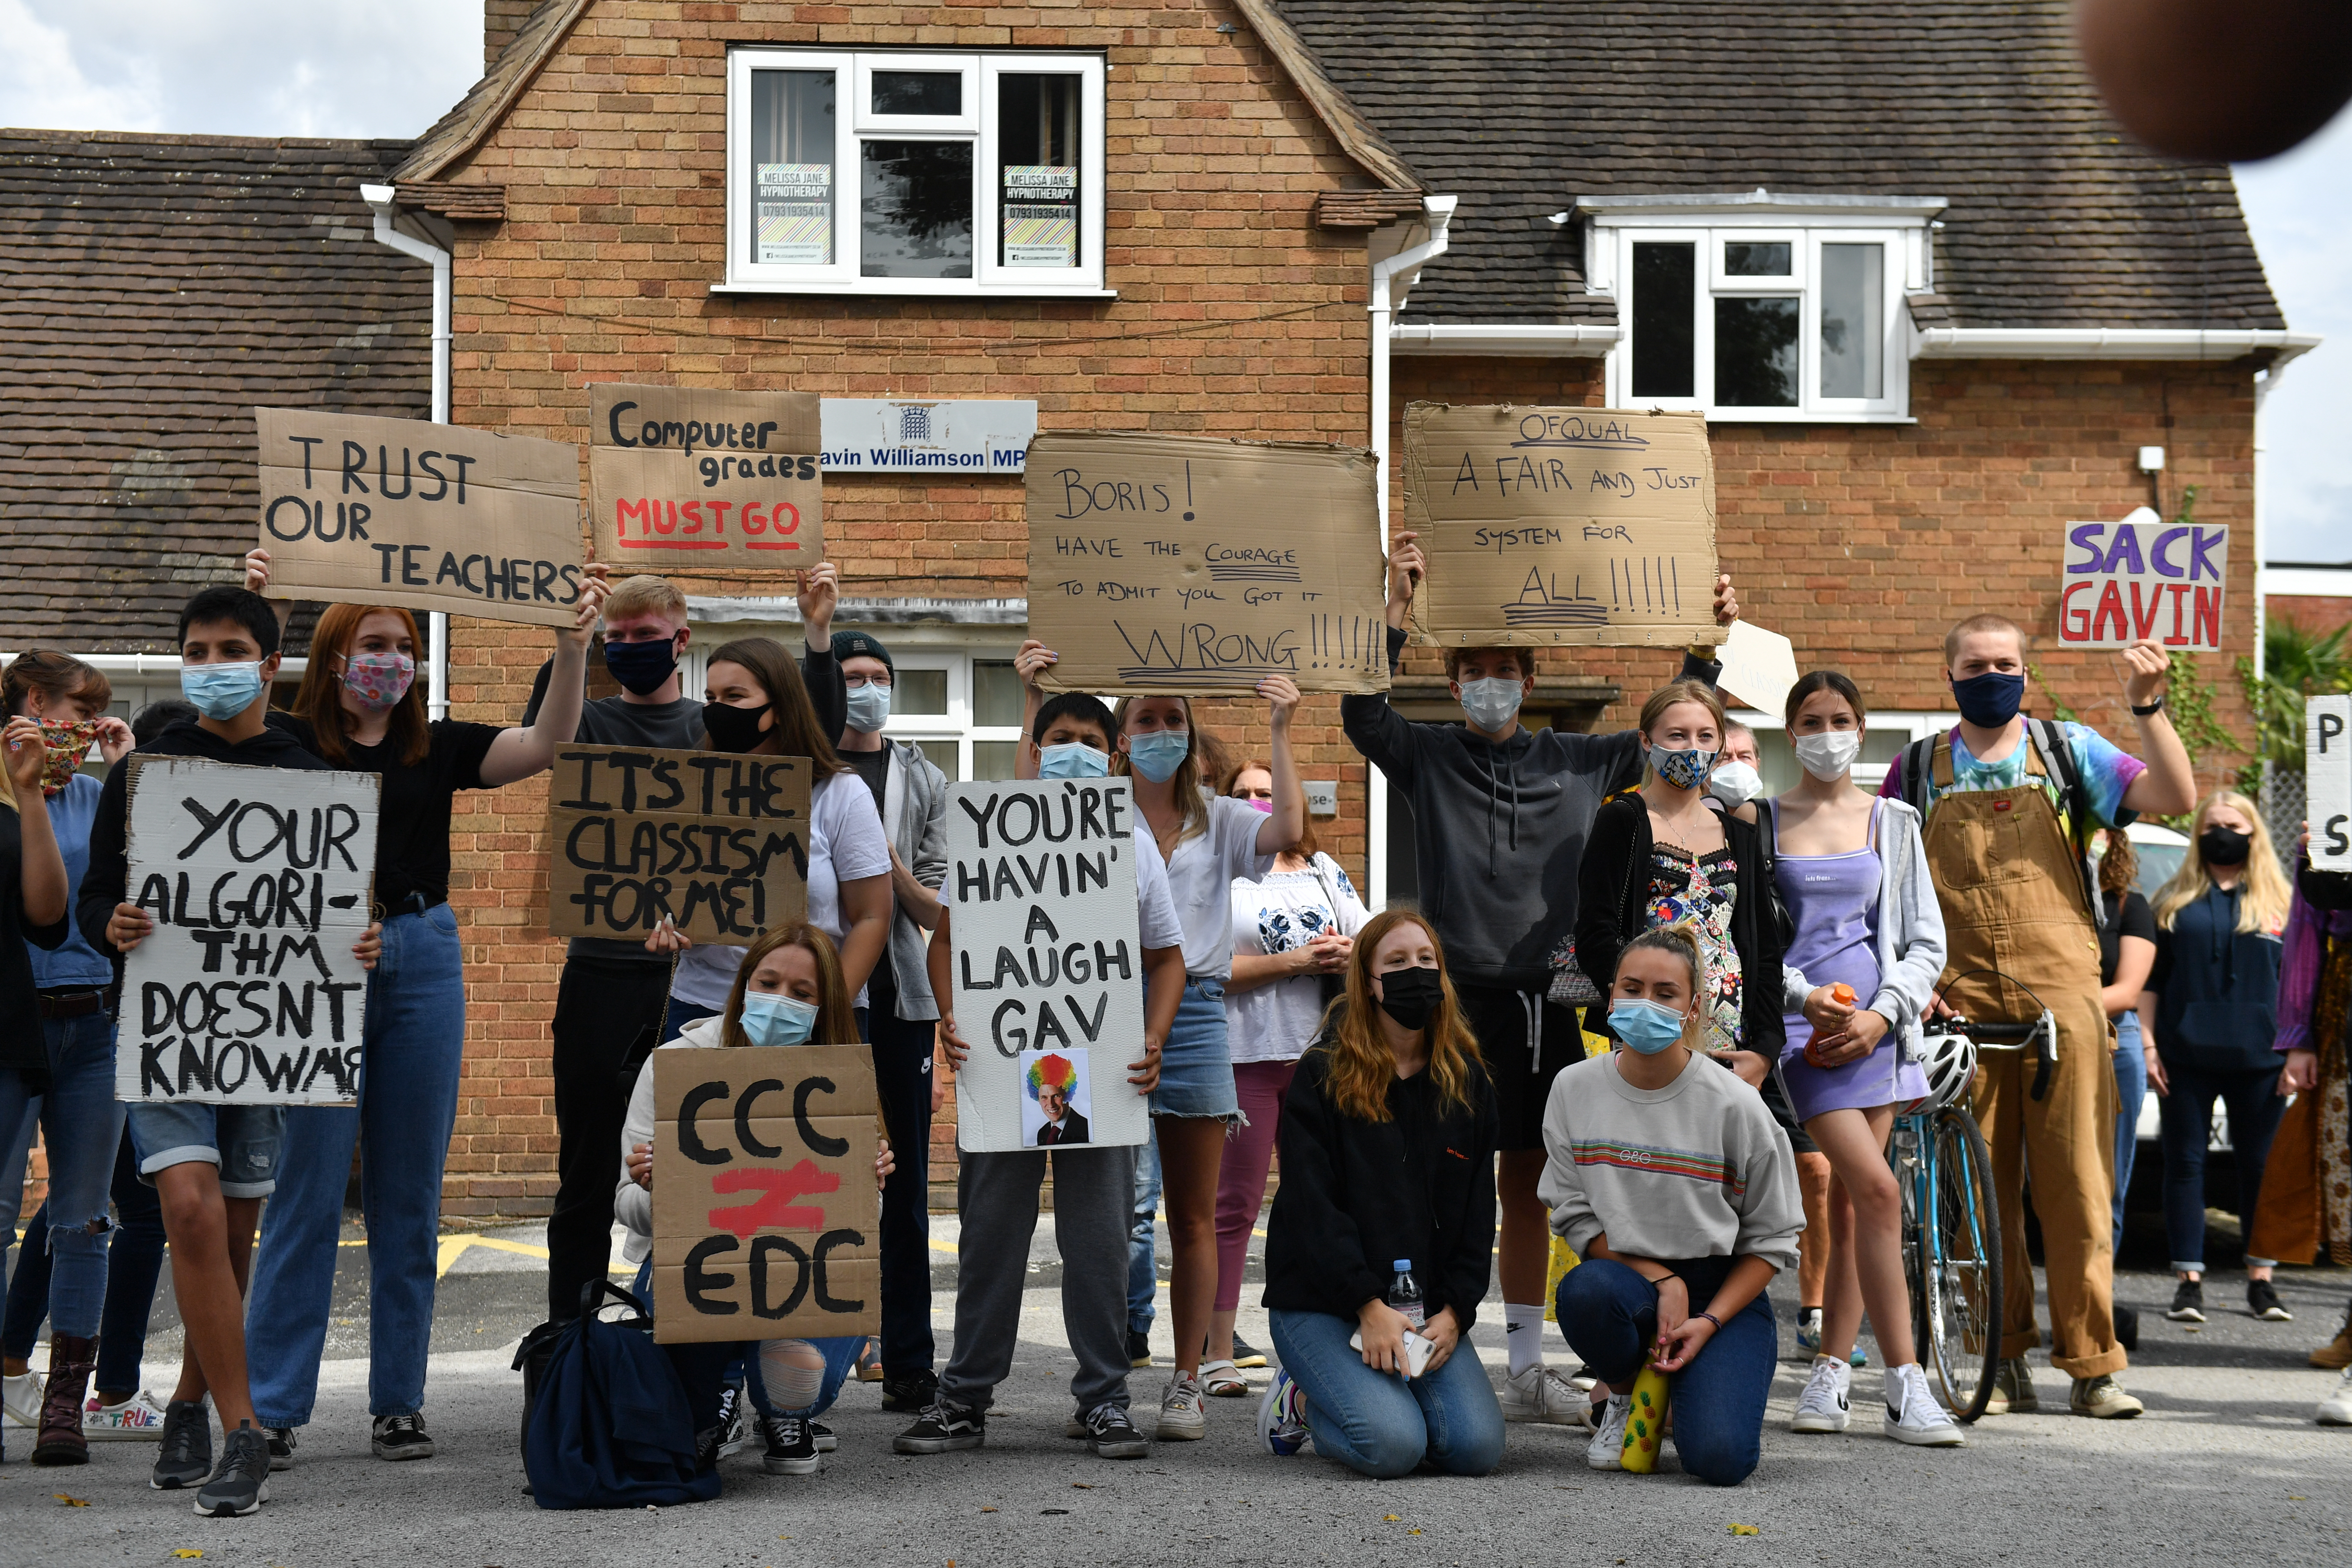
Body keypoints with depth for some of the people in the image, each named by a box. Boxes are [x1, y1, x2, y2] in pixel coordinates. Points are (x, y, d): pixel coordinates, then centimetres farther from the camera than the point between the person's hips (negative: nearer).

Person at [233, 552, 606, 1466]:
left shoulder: (437, 748, 10)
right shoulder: (293, 742, 3)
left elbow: (546, 744, -1)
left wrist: (573, 645, -15)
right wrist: (259, 618, -30)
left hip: (422, 961, 3)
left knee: (408, 1197, 7)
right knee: (307, 1191, -4)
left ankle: (398, 1405, 15)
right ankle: (271, 1407, 3)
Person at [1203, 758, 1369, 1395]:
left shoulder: (1323, 871, 16)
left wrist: (1347, 954, -9)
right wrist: (1293, 962, -14)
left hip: (1316, 1054, 4)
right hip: (1241, 1056, -4)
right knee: (1234, 1205, -1)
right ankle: (1219, 1354, 2)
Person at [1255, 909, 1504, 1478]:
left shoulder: (1467, 1083, 9)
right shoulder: (1323, 1075, -4)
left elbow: (1478, 1212, 9)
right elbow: (1311, 1205, -11)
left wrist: (1455, 1309, -5)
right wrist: (1369, 1305, -20)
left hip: (1427, 1306, 5)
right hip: (1322, 1300, -5)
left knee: (1476, 1446, -15)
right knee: (1394, 1446, -25)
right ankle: (1301, 1402, 8)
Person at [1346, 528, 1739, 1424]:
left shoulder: (1575, 763, 13)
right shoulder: (1426, 758, 4)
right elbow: (1363, 714, -14)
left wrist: (1710, 640, 8)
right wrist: (1397, 604, -21)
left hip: (1548, 998, 4)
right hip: (1459, 997, -4)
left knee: (1529, 1184, 11)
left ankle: (1526, 1369, 19)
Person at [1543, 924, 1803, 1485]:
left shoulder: (1735, 1107, -9)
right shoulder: (1573, 1090, -3)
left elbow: (1772, 1239, -2)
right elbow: (1574, 1216, 0)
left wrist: (1709, 1321, -15)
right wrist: (1663, 1280, -13)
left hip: (1726, 1292, -2)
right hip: (1625, 1275, 2)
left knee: (1719, 1459, -25)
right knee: (1584, 1291, -37)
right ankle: (1623, 1391, -1)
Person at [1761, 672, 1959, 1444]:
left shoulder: (1893, 823, 13)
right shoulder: (1762, 822, 9)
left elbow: (1927, 944, 11)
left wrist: (1881, 1014, -5)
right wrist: (1804, 995, -10)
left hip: (1874, 1025, 3)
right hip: (1800, 1025, -3)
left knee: (1850, 1204, 3)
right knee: (1877, 1190, -15)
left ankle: (1831, 1373, 13)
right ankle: (1906, 1386, -14)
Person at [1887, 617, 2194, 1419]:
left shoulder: (2067, 750, 10)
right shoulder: (1918, 769, 13)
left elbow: (2175, 798, -1)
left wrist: (2148, 707, -12)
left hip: (2060, 991, -1)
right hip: (1957, 1000, 1)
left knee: (2077, 1178, -4)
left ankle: (2092, 1366, 1)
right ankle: (2002, 1361, 10)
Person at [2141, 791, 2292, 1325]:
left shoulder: (2278, 901, 10)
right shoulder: (2175, 901, 10)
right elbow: (2150, 979, 9)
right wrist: (2148, 1045, 1)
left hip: (2258, 1057, 0)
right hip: (2185, 1056, 0)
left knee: (2260, 1166, 4)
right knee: (2185, 1163, 0)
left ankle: (2261, 1280, 13)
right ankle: (2189, 1281, 5)